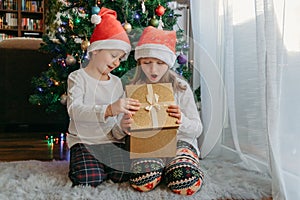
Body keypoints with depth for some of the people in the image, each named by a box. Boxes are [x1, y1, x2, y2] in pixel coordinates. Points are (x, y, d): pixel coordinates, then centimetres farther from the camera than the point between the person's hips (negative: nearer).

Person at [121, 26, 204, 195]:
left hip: (178, 141, -1)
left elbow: (197, 129, -1)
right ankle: (162, 168, 1)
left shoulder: (180, 87, -1)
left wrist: (182, 121, -24)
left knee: (187, 184, -30)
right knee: (142, 181, -31)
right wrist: (124, 127, -20)